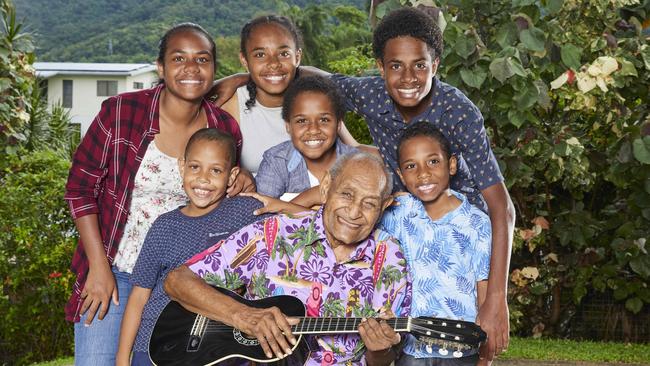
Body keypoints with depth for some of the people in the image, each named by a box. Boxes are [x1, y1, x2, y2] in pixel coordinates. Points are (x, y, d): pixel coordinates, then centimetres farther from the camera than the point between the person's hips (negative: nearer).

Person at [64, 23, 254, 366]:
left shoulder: (225, 129, -4)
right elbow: (80, 186, -7)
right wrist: (99, 267, -11)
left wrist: (242, 186, -12)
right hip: (115, 272, -2)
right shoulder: (120, 111, -13)